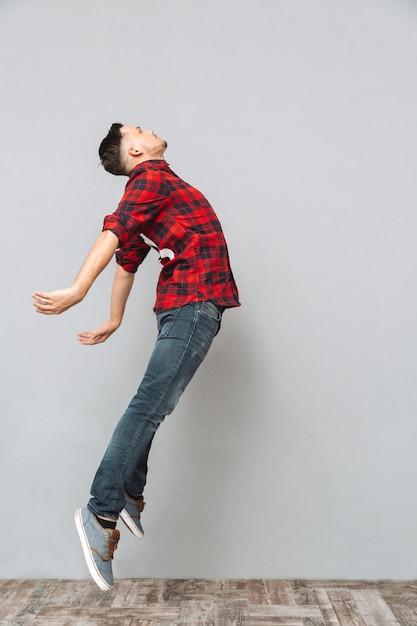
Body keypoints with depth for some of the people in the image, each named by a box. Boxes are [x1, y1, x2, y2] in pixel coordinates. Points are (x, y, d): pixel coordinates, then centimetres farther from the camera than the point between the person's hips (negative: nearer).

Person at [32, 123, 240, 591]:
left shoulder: (155, 186, 23)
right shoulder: (152, 177, -4)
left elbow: (127, 261, 24)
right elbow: (113, 234, -21)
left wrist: (114, 319, 27)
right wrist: (79, 289, -33)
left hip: (184, 305, 10)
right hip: (194, 303, -10)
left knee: (151, 405, 11)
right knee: (150, 405, -13)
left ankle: (130, 494, 20)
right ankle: (101, 513, -11)